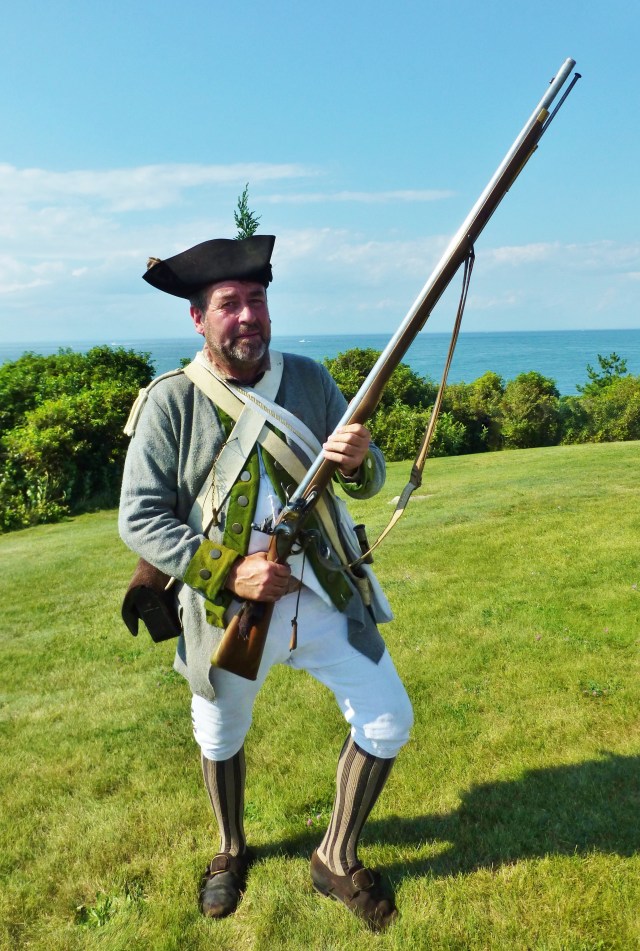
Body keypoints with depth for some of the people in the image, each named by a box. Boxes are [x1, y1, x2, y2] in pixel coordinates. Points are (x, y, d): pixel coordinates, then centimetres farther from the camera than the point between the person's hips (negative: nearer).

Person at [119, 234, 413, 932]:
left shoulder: (308, 379, -2)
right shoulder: (171, 403, -11)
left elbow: (369, 482, -1)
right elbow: (139, 518, -12)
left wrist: (358, 461, -25)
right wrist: (226, 570, -22)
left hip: (327, 598, 2)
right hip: (228, 608, -2)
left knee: (387, 724, 5)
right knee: (219, 740, 20)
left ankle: (337, 859, 32)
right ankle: (231, 852, 52)